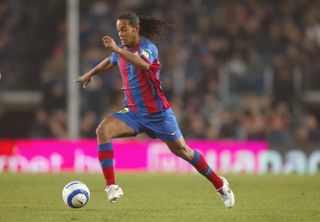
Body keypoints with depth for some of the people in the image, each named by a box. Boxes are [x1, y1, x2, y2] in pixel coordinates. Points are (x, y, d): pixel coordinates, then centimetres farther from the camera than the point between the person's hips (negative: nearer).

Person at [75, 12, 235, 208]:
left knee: (182, 151, 5)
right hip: (133, 112, 5)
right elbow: (110, 62, 30)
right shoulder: (122, 51, 4)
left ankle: (220, 184, 28)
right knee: (103, 130, -21)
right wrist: (90, 74, 41)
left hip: (158, 112, -5)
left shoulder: (148, 47, -17)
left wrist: (117, 49, -48)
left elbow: (143, 64, -42)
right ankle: (112, 187, -25)